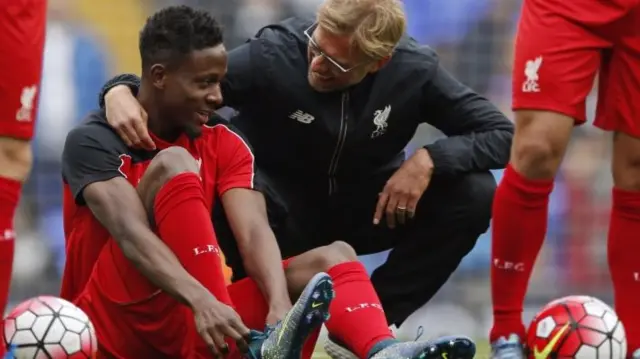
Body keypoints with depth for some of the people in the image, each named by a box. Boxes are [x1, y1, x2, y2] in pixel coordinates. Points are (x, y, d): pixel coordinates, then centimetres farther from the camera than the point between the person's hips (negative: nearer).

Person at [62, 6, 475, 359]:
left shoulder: (225, 145, 8)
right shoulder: (94, 141, -8)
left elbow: (255, 234, -10)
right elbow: (131, 233, -26)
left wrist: (280, 307, -31)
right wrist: (202, 302, -42)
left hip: (185, 325, 6)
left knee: (333, 258, -10)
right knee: (173, 166, -23)